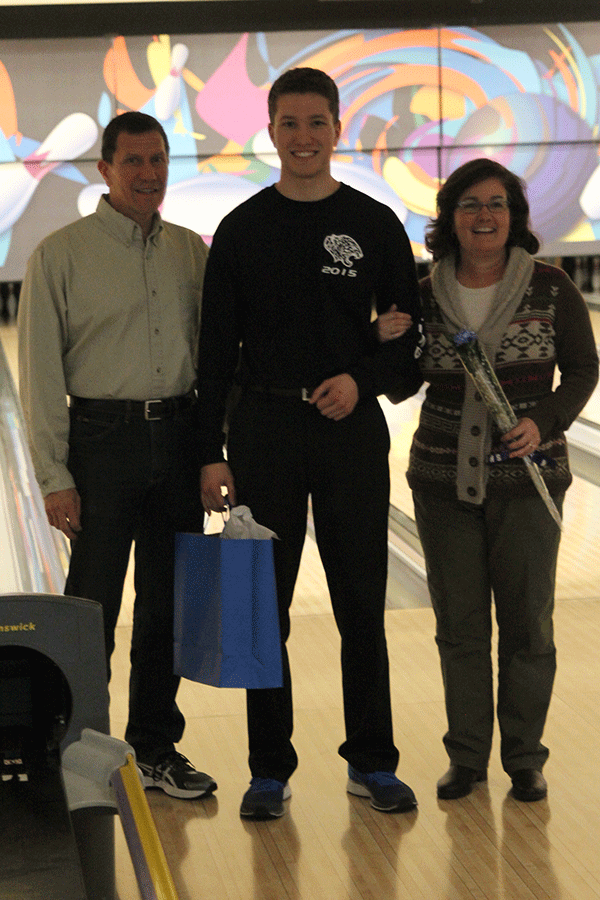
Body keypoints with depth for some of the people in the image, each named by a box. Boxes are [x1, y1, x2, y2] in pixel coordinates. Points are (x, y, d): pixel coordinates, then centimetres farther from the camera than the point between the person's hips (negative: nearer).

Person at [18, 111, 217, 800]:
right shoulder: (62, 255, -4)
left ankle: (155, 748, 23)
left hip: (180, 439, 4)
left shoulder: (191, 251, 9)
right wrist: (55, 478, -10)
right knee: (91, 612, -1)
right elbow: (41, 375, -5)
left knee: (169, 609, 11)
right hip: (103, 439, -4)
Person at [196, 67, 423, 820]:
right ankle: (269, 771, 15)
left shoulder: (374, 226, 2)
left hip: (350, 432, 0)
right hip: (263, 432, 0)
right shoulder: (242, 230, 2)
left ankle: (372, 763, 17)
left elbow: (414, 334, 6)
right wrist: (211, 454, -3)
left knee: (362, 608, 5)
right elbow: (216, 350, 2)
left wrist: (364, 378, -13)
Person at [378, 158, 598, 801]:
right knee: (459, 625, 8)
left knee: (527, 624, 5)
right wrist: (387, 342, -13)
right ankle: (466, 756, 20)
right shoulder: (425, 295, 1)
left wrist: (544, 423, -16)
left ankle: (524, 756, 19)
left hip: (526, 479, -1)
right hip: (443, 478, 2)